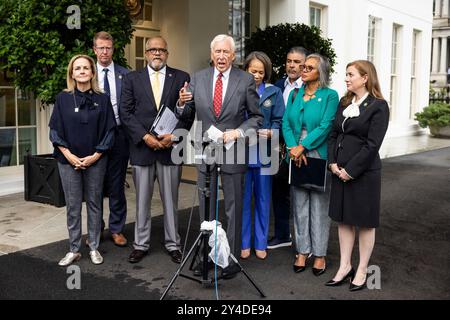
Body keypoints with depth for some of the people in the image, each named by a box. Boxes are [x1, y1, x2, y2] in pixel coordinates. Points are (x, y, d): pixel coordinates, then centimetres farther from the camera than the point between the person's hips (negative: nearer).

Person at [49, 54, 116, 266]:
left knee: (94, 204, 8)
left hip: (95, 160, 0)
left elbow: (109, 130, 0)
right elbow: (55, 130, 1)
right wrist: (69, 155, -9)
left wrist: (95, 155, -9)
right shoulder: (63, 98, 2)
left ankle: (94, 248, 19)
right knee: (72, 206, 5)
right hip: (69, 160, 0)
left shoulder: (102, 99, 1)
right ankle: (74, 250, 15)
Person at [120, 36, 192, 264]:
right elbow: (126, 112, 0)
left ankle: (173, 244, 19)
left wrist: (174, 136, -11)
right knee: (142, 200, 8)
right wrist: (145, 137, -10)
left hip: (171, 147, 0)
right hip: (141, 147, 1)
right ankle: (141, 244, 20)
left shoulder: (181, 78, 6)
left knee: (170, 200, 7)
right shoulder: (132, 79, 6)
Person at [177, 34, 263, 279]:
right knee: (206, 210, 13)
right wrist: (182, 102, -15)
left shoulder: (246, 80, -4)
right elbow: (187, 114, 7)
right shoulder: (198, 78, 3)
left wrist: (238, 132, -16)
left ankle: (232, 259, 20)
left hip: (232, 153, -3)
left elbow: (256, 117, 0)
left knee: (233, 209, 8)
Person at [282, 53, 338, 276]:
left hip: (319, 157, -4)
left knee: (319, 206, 4)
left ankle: (319, 254, 14)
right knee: (299, 205, 10)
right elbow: (286, 123, 3)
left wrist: (302, 147, -17)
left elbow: (325, 127, -13)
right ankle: (302, 251, 20)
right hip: (297, 157, 5)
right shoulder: (295, 94, 10)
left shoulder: (330, 96, -4)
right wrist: (293, 148, -12)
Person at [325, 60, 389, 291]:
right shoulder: (344, 103, 11)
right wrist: (333, 163, -4)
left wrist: (350, 170, -16)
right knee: (343, 220, 11)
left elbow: (372, 144, -15)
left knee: (365, 222, 6)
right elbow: (333, 134, 10)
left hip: (364, 172, -6)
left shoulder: (378, 106, -9)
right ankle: (345, 266, 22)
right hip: (340, 172, 6)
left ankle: (362, 271, 17)